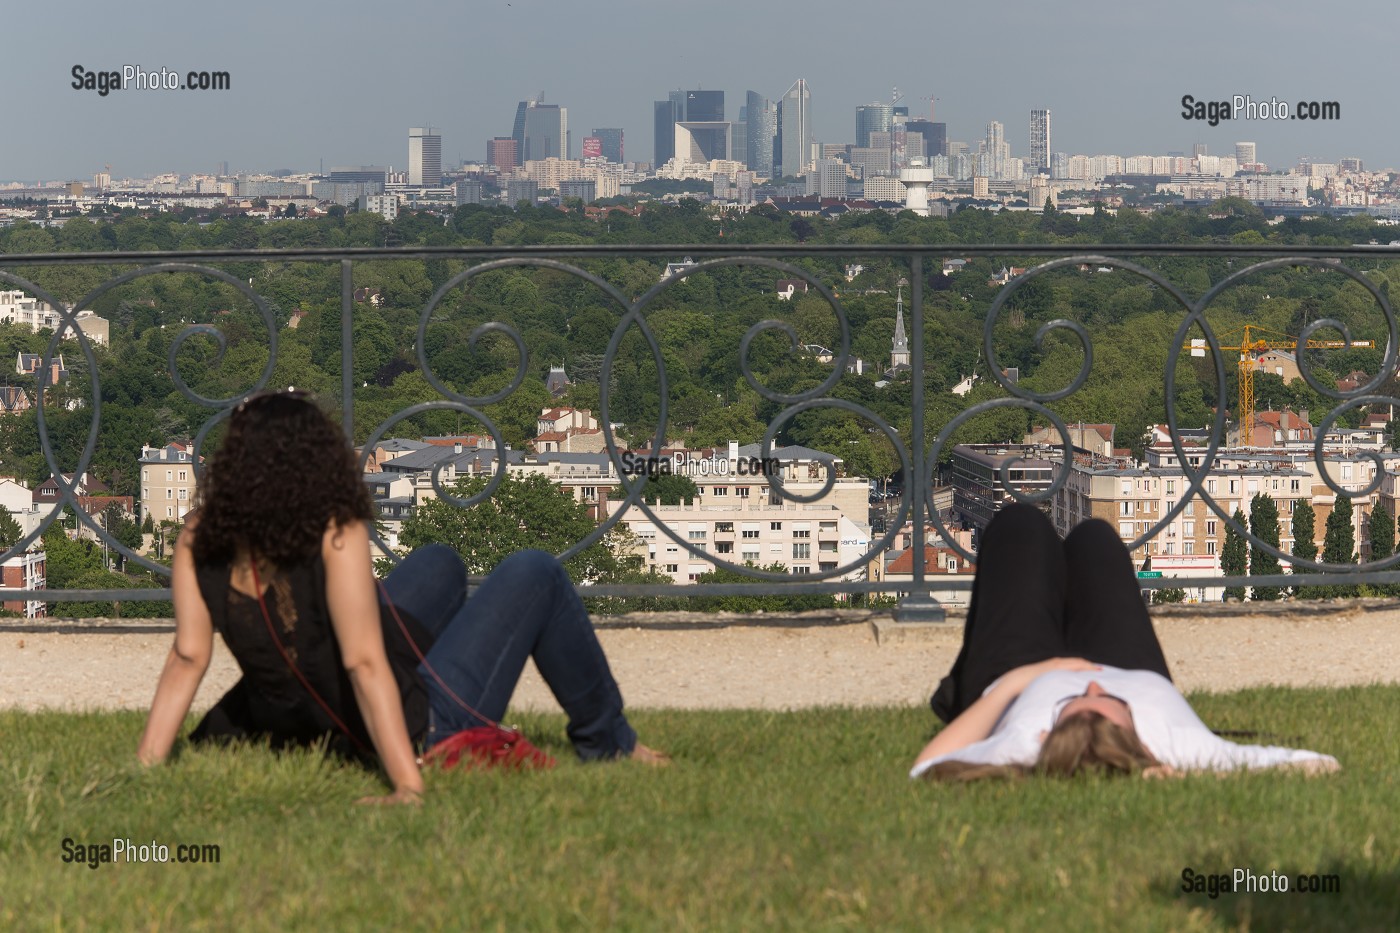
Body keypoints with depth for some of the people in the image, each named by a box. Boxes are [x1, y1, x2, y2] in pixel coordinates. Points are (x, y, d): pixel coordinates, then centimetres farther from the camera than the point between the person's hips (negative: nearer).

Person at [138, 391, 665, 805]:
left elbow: (187, 659, -19)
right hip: (422, 732, -7)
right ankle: (606, 742, 24)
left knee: (439, 565, 28)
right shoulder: (336, 537, -27)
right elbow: (365, 664, -31)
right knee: (532, 575, 8)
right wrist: (409, 785, -33)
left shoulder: (199, 542, -13)